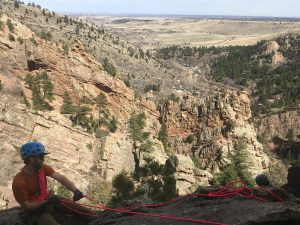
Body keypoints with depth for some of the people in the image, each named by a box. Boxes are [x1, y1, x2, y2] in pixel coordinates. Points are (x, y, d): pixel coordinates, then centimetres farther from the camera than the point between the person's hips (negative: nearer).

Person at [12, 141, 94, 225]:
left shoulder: (43, 168, -10)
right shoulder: (19, 182, -25)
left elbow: (61, 178, -19)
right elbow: (26, 206, -20)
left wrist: (75, 190, -36)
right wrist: (47, 201, -27)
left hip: (49, 199, 5)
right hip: (35, 211, -5)